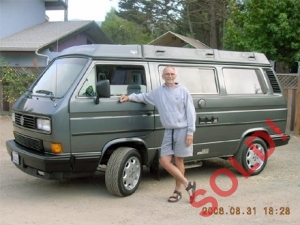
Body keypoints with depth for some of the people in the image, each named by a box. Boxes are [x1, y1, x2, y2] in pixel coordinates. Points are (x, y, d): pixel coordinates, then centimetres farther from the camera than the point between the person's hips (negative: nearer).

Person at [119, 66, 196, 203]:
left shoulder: (183, 91, -2)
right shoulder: (157, 92, 8)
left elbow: (190, 112, -4)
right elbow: (144, 97, 22)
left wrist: (190, 132, -10)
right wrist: (130, 97, 4)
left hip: (182, 130, -4)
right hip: (168, 132, 4)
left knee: (178, 161, 3)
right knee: (164, 161, -1)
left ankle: (178, 191, 17)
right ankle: (187, 185, 9)